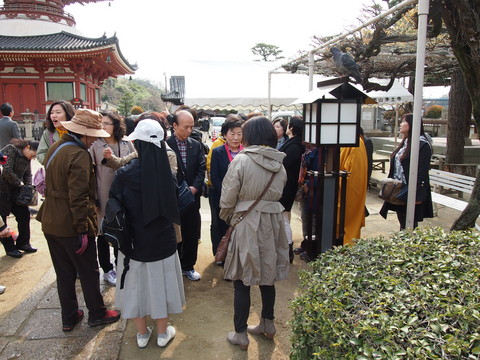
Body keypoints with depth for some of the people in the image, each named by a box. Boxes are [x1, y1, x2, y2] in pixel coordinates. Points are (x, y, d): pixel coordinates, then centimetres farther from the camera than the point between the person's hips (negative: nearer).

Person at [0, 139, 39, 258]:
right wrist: (19, 183, -19)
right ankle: (10, 248, 13)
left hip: (15, 191, 8)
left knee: (24, 215, 5)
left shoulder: (26, 157, 7)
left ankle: (22, 243, 19)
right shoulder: (10, 150, -17)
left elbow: (28, 174, 10)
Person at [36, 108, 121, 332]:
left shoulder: (55, 148, 8)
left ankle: (68, 318, 32)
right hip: (71, 226, -9)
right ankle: (96, 314, 27)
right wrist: (82, 229, -20)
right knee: (88, 273, 10)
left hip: (51, 223, 9)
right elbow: (79, 197, -25)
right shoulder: (79, 155, -21)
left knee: (64, 274, 19)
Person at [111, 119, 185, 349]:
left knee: (136, 285, 19)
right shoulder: (167, 174, -15)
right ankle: (162, 333, 35)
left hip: (134, 242, -1)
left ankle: (142, 334, 36)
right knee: (160, 284, 18)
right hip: (163, 241, 1)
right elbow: (174, 208, -1)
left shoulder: (124, 175, -19)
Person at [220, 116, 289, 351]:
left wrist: (226, 217, 9)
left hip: (246, 223, -5)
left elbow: (228, 199, -10)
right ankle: (267, 324, 35)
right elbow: (278, 193, 11)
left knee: (242, 281, 7)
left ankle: (240, 334, 19)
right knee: (267, 277, 19)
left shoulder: (241, 160, -14)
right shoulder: (279, 163, 2)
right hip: (272, 222, 6)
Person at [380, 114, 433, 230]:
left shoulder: (423, 145, -13)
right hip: (398, 190, 8)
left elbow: (423, 172, -17)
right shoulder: (405, 143, 14)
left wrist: (419, 195, -20)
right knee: (402, 223, 17)